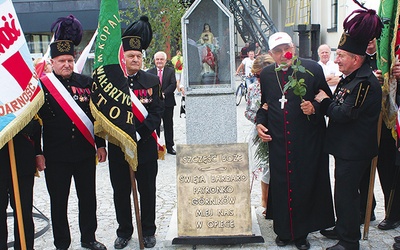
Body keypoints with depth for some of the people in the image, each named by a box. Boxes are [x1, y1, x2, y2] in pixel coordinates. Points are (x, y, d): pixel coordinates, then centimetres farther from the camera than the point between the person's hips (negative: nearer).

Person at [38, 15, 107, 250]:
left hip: (85, 153, 3)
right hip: (56, 156, -2)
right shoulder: (42, 86, -6)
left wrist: (100, 144, 5)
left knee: (88, 198, 13)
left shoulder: (87, 83, 2)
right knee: (58, 201, 9)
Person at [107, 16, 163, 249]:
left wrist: (139, 131, -16)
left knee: (147, 191, 10)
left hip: (146, 145, 0)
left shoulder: (152, 81, 1)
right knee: (121, 191, 11)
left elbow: (158, 112, -4)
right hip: (118, 146, 0)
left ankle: (148, 231, 26)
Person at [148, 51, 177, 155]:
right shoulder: (149, 72, 5)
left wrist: (163, 93, -17)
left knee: (168, 125, 8)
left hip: (168, 103, 0)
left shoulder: (171, 71, 5)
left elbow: (173, 85, -5)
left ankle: (170, 147, 17)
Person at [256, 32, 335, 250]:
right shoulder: (266, 74, 6)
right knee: (280, 186, 7)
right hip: (278, 142, 3)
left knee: (306, 186, 5)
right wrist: (260, 123, 3)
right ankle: (283, 230, 24)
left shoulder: (312, 69, -6)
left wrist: (314, 108, -18)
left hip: (308, 142, -2)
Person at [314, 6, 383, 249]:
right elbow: (337, 108, 16)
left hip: (354, 151, -10)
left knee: (346, 194, -1)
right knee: (344, 191, 20)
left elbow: (344, 113, -25)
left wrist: (324, 101, -11)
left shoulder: (365, 83, -21)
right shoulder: (350, 78, 11)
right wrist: (323, 101, 0)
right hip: (345, 147, 10)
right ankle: (342, 229, 36)